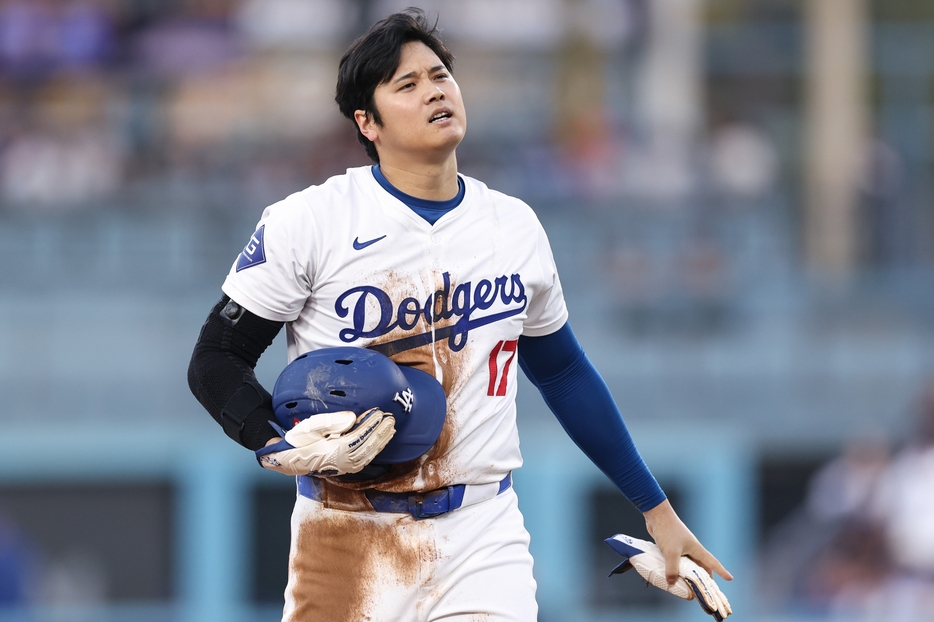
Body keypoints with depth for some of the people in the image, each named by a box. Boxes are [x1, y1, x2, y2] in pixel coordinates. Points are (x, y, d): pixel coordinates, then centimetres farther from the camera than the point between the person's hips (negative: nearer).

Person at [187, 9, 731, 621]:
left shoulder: (517, 227, 8)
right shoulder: (308, 221, -4)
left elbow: (564, 374, 20)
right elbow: (216, 361, -2)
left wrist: (658, 511, 20)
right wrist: (285, 446, -21)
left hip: (482, 541, 2)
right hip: (347, 542, -2)